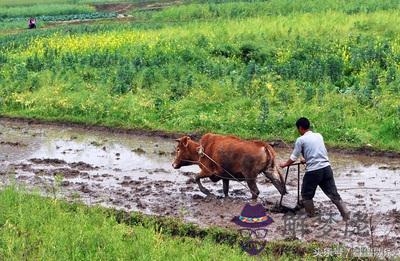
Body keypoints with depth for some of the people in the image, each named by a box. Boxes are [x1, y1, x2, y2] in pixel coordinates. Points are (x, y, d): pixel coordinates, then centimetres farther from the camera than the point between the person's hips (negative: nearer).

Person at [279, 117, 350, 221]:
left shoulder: (300, 140, -2)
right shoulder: (319, 136, 14)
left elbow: (293, 158, 4)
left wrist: (284, 164, 23)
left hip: (313, 171, -5)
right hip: (326, 168, 5)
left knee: (306, 195, 15)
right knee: (333, 193, 10)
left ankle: (311, 215, 23)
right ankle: (346, 215, 8)